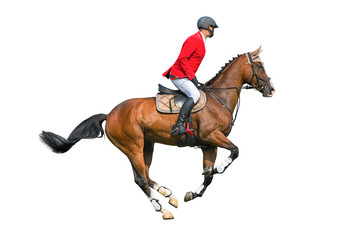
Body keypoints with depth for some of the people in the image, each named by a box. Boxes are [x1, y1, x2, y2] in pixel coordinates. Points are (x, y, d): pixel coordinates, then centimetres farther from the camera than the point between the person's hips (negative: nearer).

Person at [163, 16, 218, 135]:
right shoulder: (194, 40, -15)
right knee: (195, 95, -29)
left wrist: (192, 76, 16)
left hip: (186, 76, 11)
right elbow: (182, 59, -22)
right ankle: (178, 126, -35)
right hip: (179, 76, -11)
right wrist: (192, 76, -21)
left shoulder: (200, 41, 17)